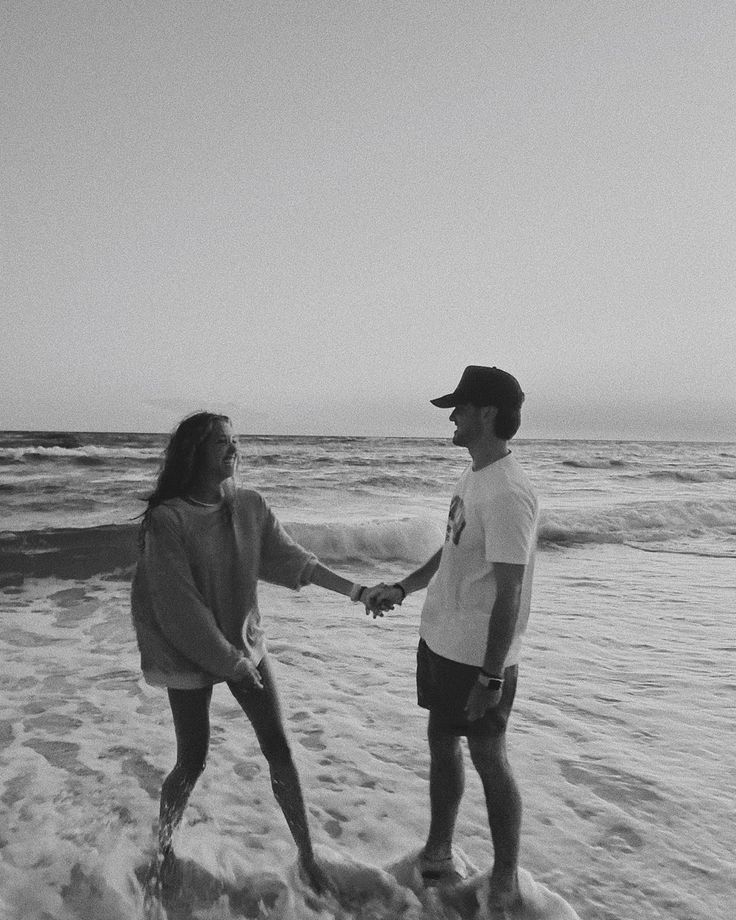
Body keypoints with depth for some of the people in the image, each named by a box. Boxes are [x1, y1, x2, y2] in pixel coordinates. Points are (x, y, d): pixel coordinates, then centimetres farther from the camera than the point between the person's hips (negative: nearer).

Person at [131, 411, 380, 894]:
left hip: (246, 643, 4)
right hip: (191, 654, -4)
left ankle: (308, 855, 22)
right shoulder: (167, 518, -20)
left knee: (280, 751, 5)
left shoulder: (251, 506, -5)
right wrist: (229, 660, -16)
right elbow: (180, 604, -19)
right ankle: (164, 845, 39)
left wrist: (357, 591, -7)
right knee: (192, 762, 9)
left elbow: (292, 559, -2)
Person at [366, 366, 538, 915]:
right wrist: (402, 589, 10)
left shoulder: (507, 493, -24)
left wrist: (490, 677, -21)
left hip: (479, 658, -9)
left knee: (488, 759, 6)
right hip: (441, 642, 9)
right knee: (442, 742, 19)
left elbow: (509, 593, -23)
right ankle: (438, 855, 39)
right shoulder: (473, 478, 5)